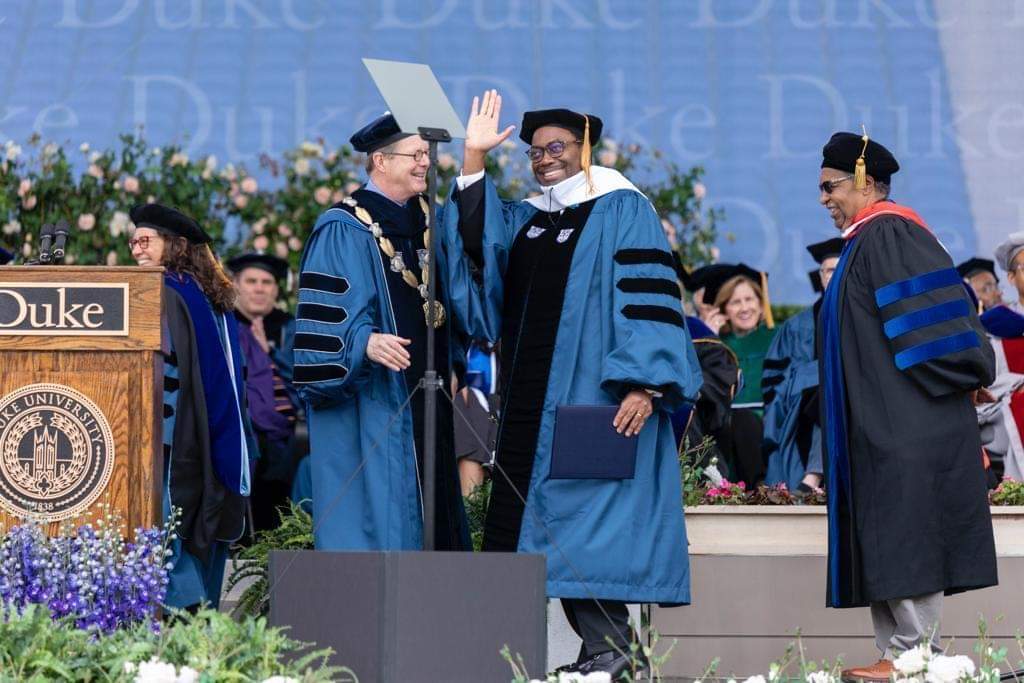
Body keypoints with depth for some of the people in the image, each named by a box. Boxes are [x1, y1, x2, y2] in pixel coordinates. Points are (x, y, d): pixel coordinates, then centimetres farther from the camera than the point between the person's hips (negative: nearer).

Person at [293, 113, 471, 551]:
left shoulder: (425, 220, 13)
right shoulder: (343, 229, -10)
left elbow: (446, 300, 21)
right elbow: (327, 315, -16)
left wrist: (454, 367, 13)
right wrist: (366, 343, -32)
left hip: (425, 398, 8)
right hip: (370, 405, -8)